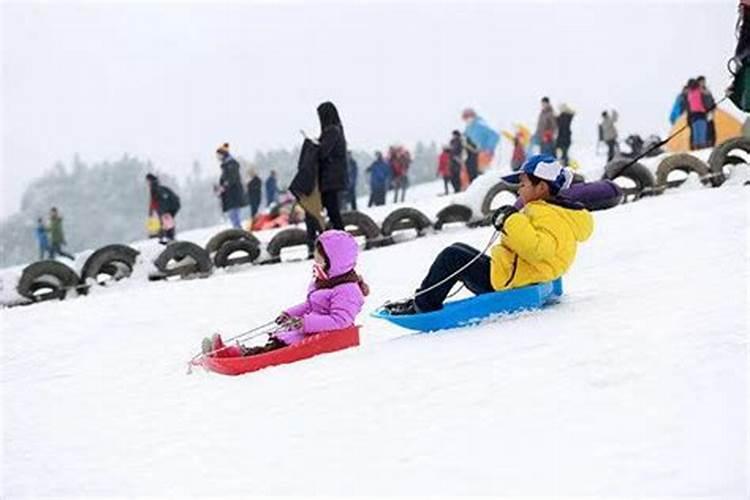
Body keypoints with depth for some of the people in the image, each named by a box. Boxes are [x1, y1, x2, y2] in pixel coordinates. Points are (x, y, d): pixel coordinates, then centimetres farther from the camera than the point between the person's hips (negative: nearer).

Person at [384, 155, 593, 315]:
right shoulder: (551, 212, 17)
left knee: (452, 257, -9)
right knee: (459, 249, 18)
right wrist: (508, 222, 16)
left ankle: (423, 304, 0)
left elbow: (537, 249, -34)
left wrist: (512, 221, -29)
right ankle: (426, 300, 14)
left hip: (504, 281, -12)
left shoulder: (550, 216, -17)